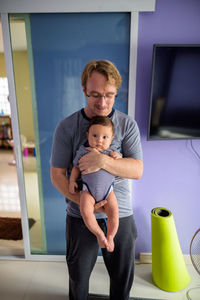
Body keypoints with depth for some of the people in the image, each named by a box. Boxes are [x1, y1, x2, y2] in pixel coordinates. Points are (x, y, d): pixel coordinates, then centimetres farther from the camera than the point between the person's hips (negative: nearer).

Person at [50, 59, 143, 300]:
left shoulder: (127, 124, -6)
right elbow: (57, 175, -8)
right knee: (78, 274, 23)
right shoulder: (66, 127, -9)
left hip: (120, 214, 1)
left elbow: (137, 170, -14)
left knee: (123, 275, 21)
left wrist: (103, 160, -30)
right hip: (80, 216, 0)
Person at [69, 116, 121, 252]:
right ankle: (99, 234, 2)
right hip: (88, 190, 0)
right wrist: (72, 181, -1)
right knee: (85, 211, -22)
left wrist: (118, 157, -8)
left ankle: (110, 237, 14)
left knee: (114, 212, -13)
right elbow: (76, 167, 12)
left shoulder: (111, 152, 4)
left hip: (107, 189, 1)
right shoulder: (83, 151, 3)